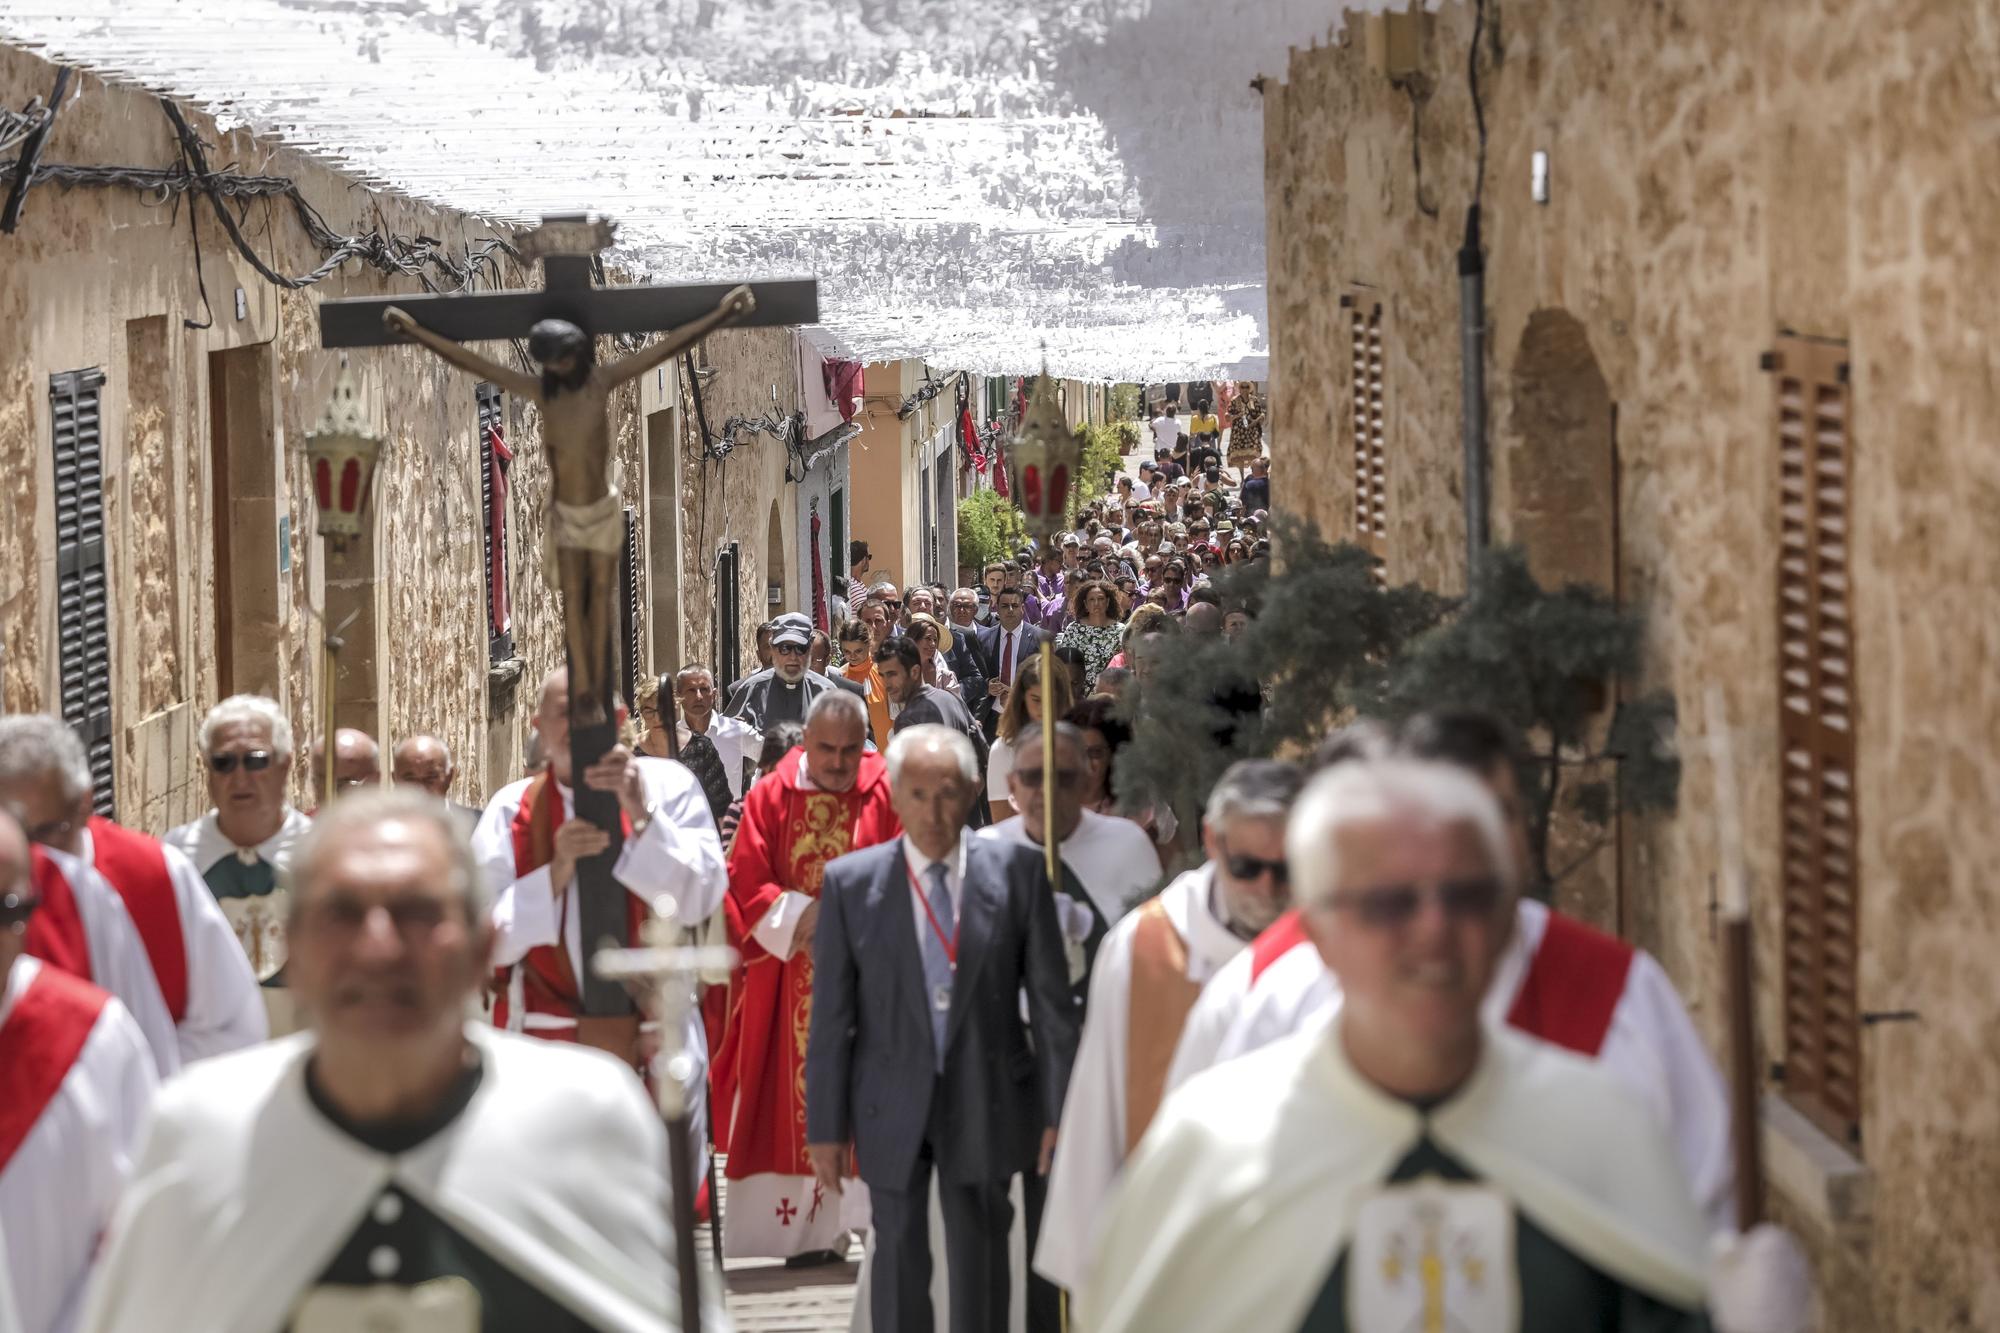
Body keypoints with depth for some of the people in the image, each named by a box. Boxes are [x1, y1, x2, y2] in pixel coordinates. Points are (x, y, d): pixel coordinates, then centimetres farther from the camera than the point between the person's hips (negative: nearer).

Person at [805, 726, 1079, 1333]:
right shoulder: (850, 883, -3)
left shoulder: (1015, 870, -4)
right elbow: (831, 1017, -1)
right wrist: (826, 1126, -2)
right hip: (892, 1111, 0)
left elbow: (1051, 1000, 0)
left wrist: (1058, 1108, -2)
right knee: (899, 1263, 8)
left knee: (981, 1264, 7)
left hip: (985, 1106, 0)